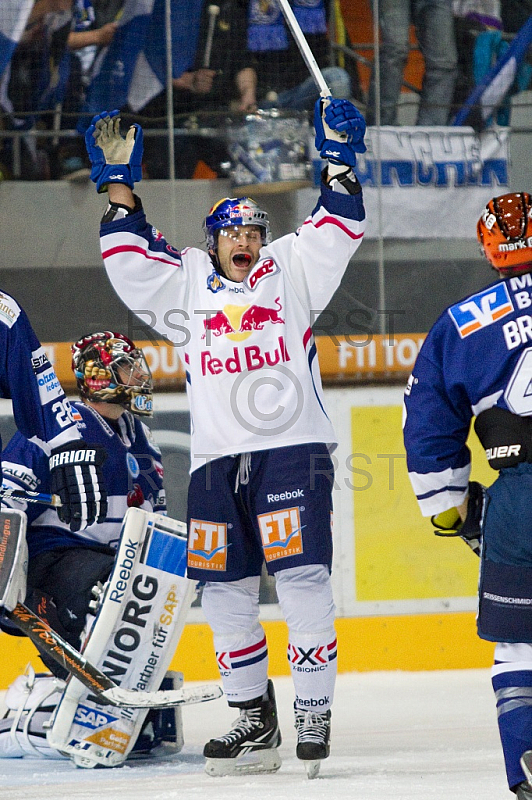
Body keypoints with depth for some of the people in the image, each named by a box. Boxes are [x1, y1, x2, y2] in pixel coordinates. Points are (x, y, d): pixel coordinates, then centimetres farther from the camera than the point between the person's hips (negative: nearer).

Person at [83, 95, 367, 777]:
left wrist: (339, 161, -3)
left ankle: (314, 716, -8)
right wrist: (118, 182, 5)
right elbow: (131, 258, 10)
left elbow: (335, 233, 6)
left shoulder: (290, 272, 12)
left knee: (302, 579, -13)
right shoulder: (185, 283, 17)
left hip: (292, 448, -3)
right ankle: (254, 720, 14)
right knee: (224, 591, 4)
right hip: (216, 458, 3)